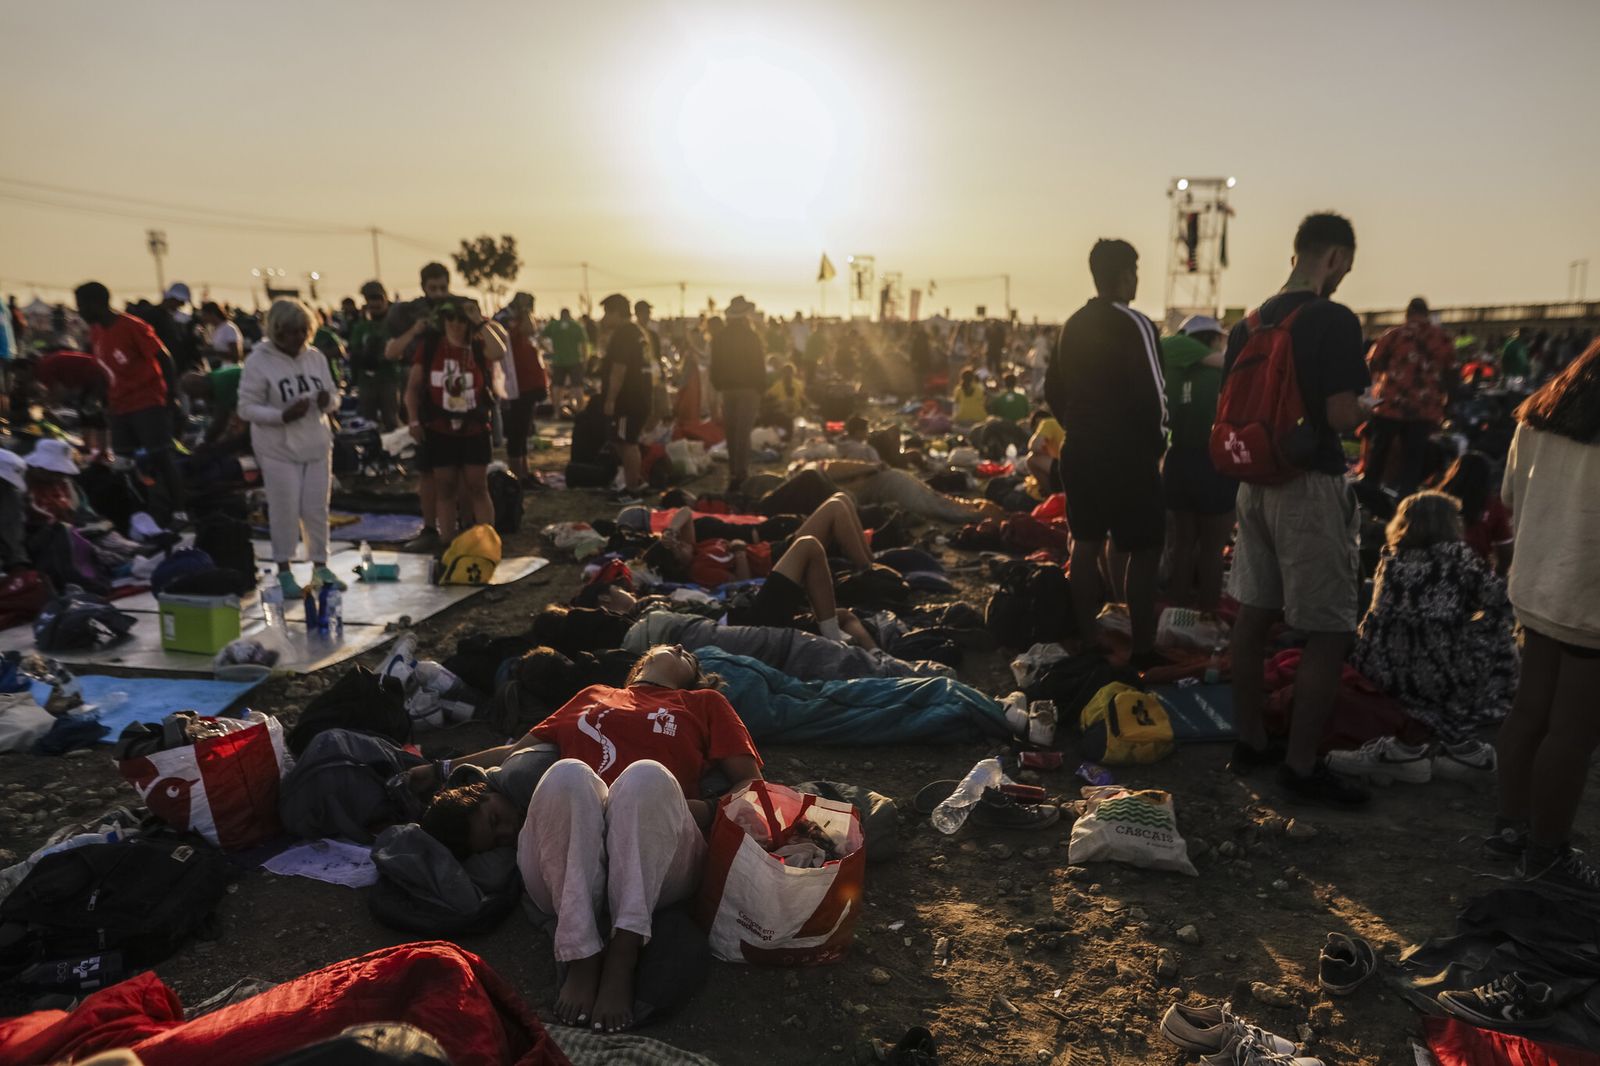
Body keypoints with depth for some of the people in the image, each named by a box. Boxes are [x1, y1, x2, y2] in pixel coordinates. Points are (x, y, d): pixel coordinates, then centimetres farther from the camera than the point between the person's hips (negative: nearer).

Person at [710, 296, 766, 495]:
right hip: (748, 388, -4)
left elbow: (715, 367, 9)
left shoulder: (720, 338, 5)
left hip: (727, 388, 4)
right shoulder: (752, 337, -8)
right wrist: (761, 389, -1)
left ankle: (733, 474, 18)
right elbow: (759, 366, -8)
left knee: (731, 433, 13)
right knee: (743, 433, -6)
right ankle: (741, 475, -11)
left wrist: (718, 387, 16)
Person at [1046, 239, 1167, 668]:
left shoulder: (1073, 325, 9)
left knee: (1086, 544, 13)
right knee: (1145, 550, 1)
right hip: (1126, 455, -7)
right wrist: (1156, 443, -4)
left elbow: (1053, 389, 13)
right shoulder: (1134, 325, -14)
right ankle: (1143, 649, 2)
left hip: (1080, 451, 7)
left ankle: (1085, 639, 21)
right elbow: (1151, 395, -18)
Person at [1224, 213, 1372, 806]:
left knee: (1253, 617, 13)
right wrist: (1367, 410, 1)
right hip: (1311, 485, -8)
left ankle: (1252, 743, 24)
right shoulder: (1334, 321, -14)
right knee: (1329, 632, 1)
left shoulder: (1249, 324, 9)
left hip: (1256, 482, 8)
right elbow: (1342, 416, -19)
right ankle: (1301, 766, 6)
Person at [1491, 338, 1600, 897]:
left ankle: (1512, 826, 28)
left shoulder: (1541, 415, 4)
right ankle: (1546, 852, 16)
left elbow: (1512, 500, 14)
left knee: (1531, 712, 16)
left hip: (1538, 587, 8)